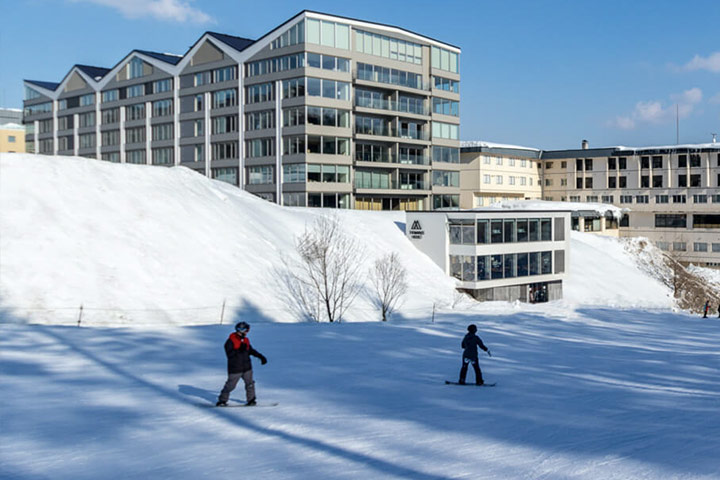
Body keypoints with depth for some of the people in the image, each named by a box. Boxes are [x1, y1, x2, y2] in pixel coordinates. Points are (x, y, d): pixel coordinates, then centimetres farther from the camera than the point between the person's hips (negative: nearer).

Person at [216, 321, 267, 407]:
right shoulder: (231, 341, -14)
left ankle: (251, 400, 17)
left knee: (250, 384, 5)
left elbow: (251, 350, 17)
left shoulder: (245, 340, 6)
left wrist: (261, 356, 12)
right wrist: (239, 350, -30)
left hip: (247, 368, 6)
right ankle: (222, 400, 19)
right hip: (235, 369, -6)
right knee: (230, 385, 3)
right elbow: (229, 354, -20)